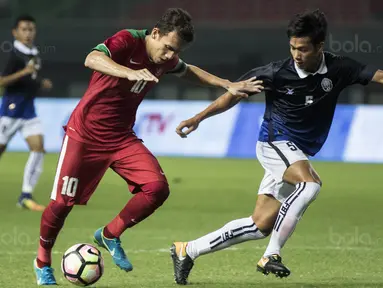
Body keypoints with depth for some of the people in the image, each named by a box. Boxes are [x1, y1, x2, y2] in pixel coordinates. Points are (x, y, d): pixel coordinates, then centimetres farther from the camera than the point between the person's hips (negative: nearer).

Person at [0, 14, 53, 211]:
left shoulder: (35, 54, 10)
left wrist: (42, 84, 6)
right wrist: (23, 72, -30)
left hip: (28, 109, 7)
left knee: (38, 148, -8)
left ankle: (26, 196, -7)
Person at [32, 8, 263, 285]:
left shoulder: (166, 59, -1)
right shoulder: (127, 41, -22)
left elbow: (189, 71, 23)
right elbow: (92, 59, -41)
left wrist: (228, 85, 15)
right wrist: (130, 73, -57)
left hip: (122, 137, 6)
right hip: (86, 134, -6)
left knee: (157, 188, -14)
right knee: (63, 202, -2)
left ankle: (110, 235, 8)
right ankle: (42, 260, 24)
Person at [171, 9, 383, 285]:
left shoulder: (338, 69, -9)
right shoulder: (277, 73, -15)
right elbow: (235, 94, -5)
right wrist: (198, 118, -6)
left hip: (299, 154, 5)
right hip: (275, 142, -5)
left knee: (260, 225, 4)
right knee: (310, 183, -34)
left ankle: (188, 251, 15)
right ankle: (272, 255, -27)